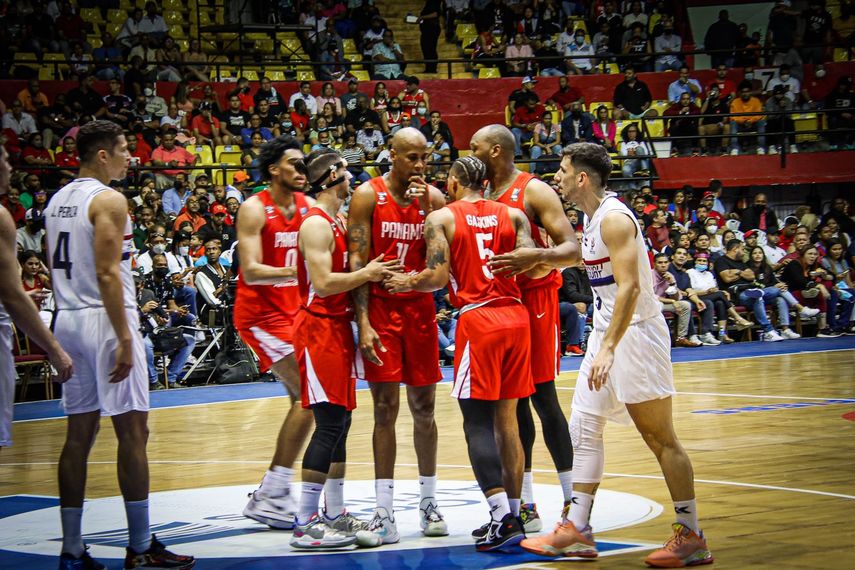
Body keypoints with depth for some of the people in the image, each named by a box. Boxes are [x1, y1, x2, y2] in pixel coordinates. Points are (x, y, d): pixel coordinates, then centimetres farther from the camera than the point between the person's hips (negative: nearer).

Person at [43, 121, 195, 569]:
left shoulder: (58, 200, 14)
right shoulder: (108, 200, -12)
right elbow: (107, 274, -19)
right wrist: (125, 338, -19)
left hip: (68, 320, 9)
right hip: (104, 320, -8)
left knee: (79, 432, 9)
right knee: (133, 431, -3)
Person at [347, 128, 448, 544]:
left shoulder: (433, 198, 2)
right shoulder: (368, 196, -6)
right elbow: (357, 262, -10)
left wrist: (427, 212, -14)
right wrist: (363, 323, -17)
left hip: (419, 308, 3)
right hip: (380, 310, -3)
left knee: (424, 407, 7)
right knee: (385, 409, -4)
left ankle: (428, 503, 17)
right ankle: (384, 512, -1)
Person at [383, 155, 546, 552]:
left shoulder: (441, 218, 0)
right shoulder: (512, 215, 10)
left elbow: (438, 277, -8)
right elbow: (535, 269, 0)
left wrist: (406, 283, 10)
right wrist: (552, 263, 22)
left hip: (477, 320, -5)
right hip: (515, 317, 5)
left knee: (478, 422, -4)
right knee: (507, 419, 12)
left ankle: (503, 518, -16)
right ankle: (509, 516, 16)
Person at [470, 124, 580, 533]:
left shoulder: (534, 192, -10)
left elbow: (572, 249, -15)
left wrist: (537, 256, -35)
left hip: (534, 299, -7)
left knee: (542, 397, -7)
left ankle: (573, 501, 1)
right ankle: (524, 507, 11)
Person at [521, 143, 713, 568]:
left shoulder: (613, 219, -18)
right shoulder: (592, 217, 11)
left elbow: (630, 286, -26)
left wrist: (609, 348, -31)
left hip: (635, 333, -10)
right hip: (609, 332, 10)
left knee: (660, 437, -4)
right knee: (583, 426, 8)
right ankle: (576, 531, 12)